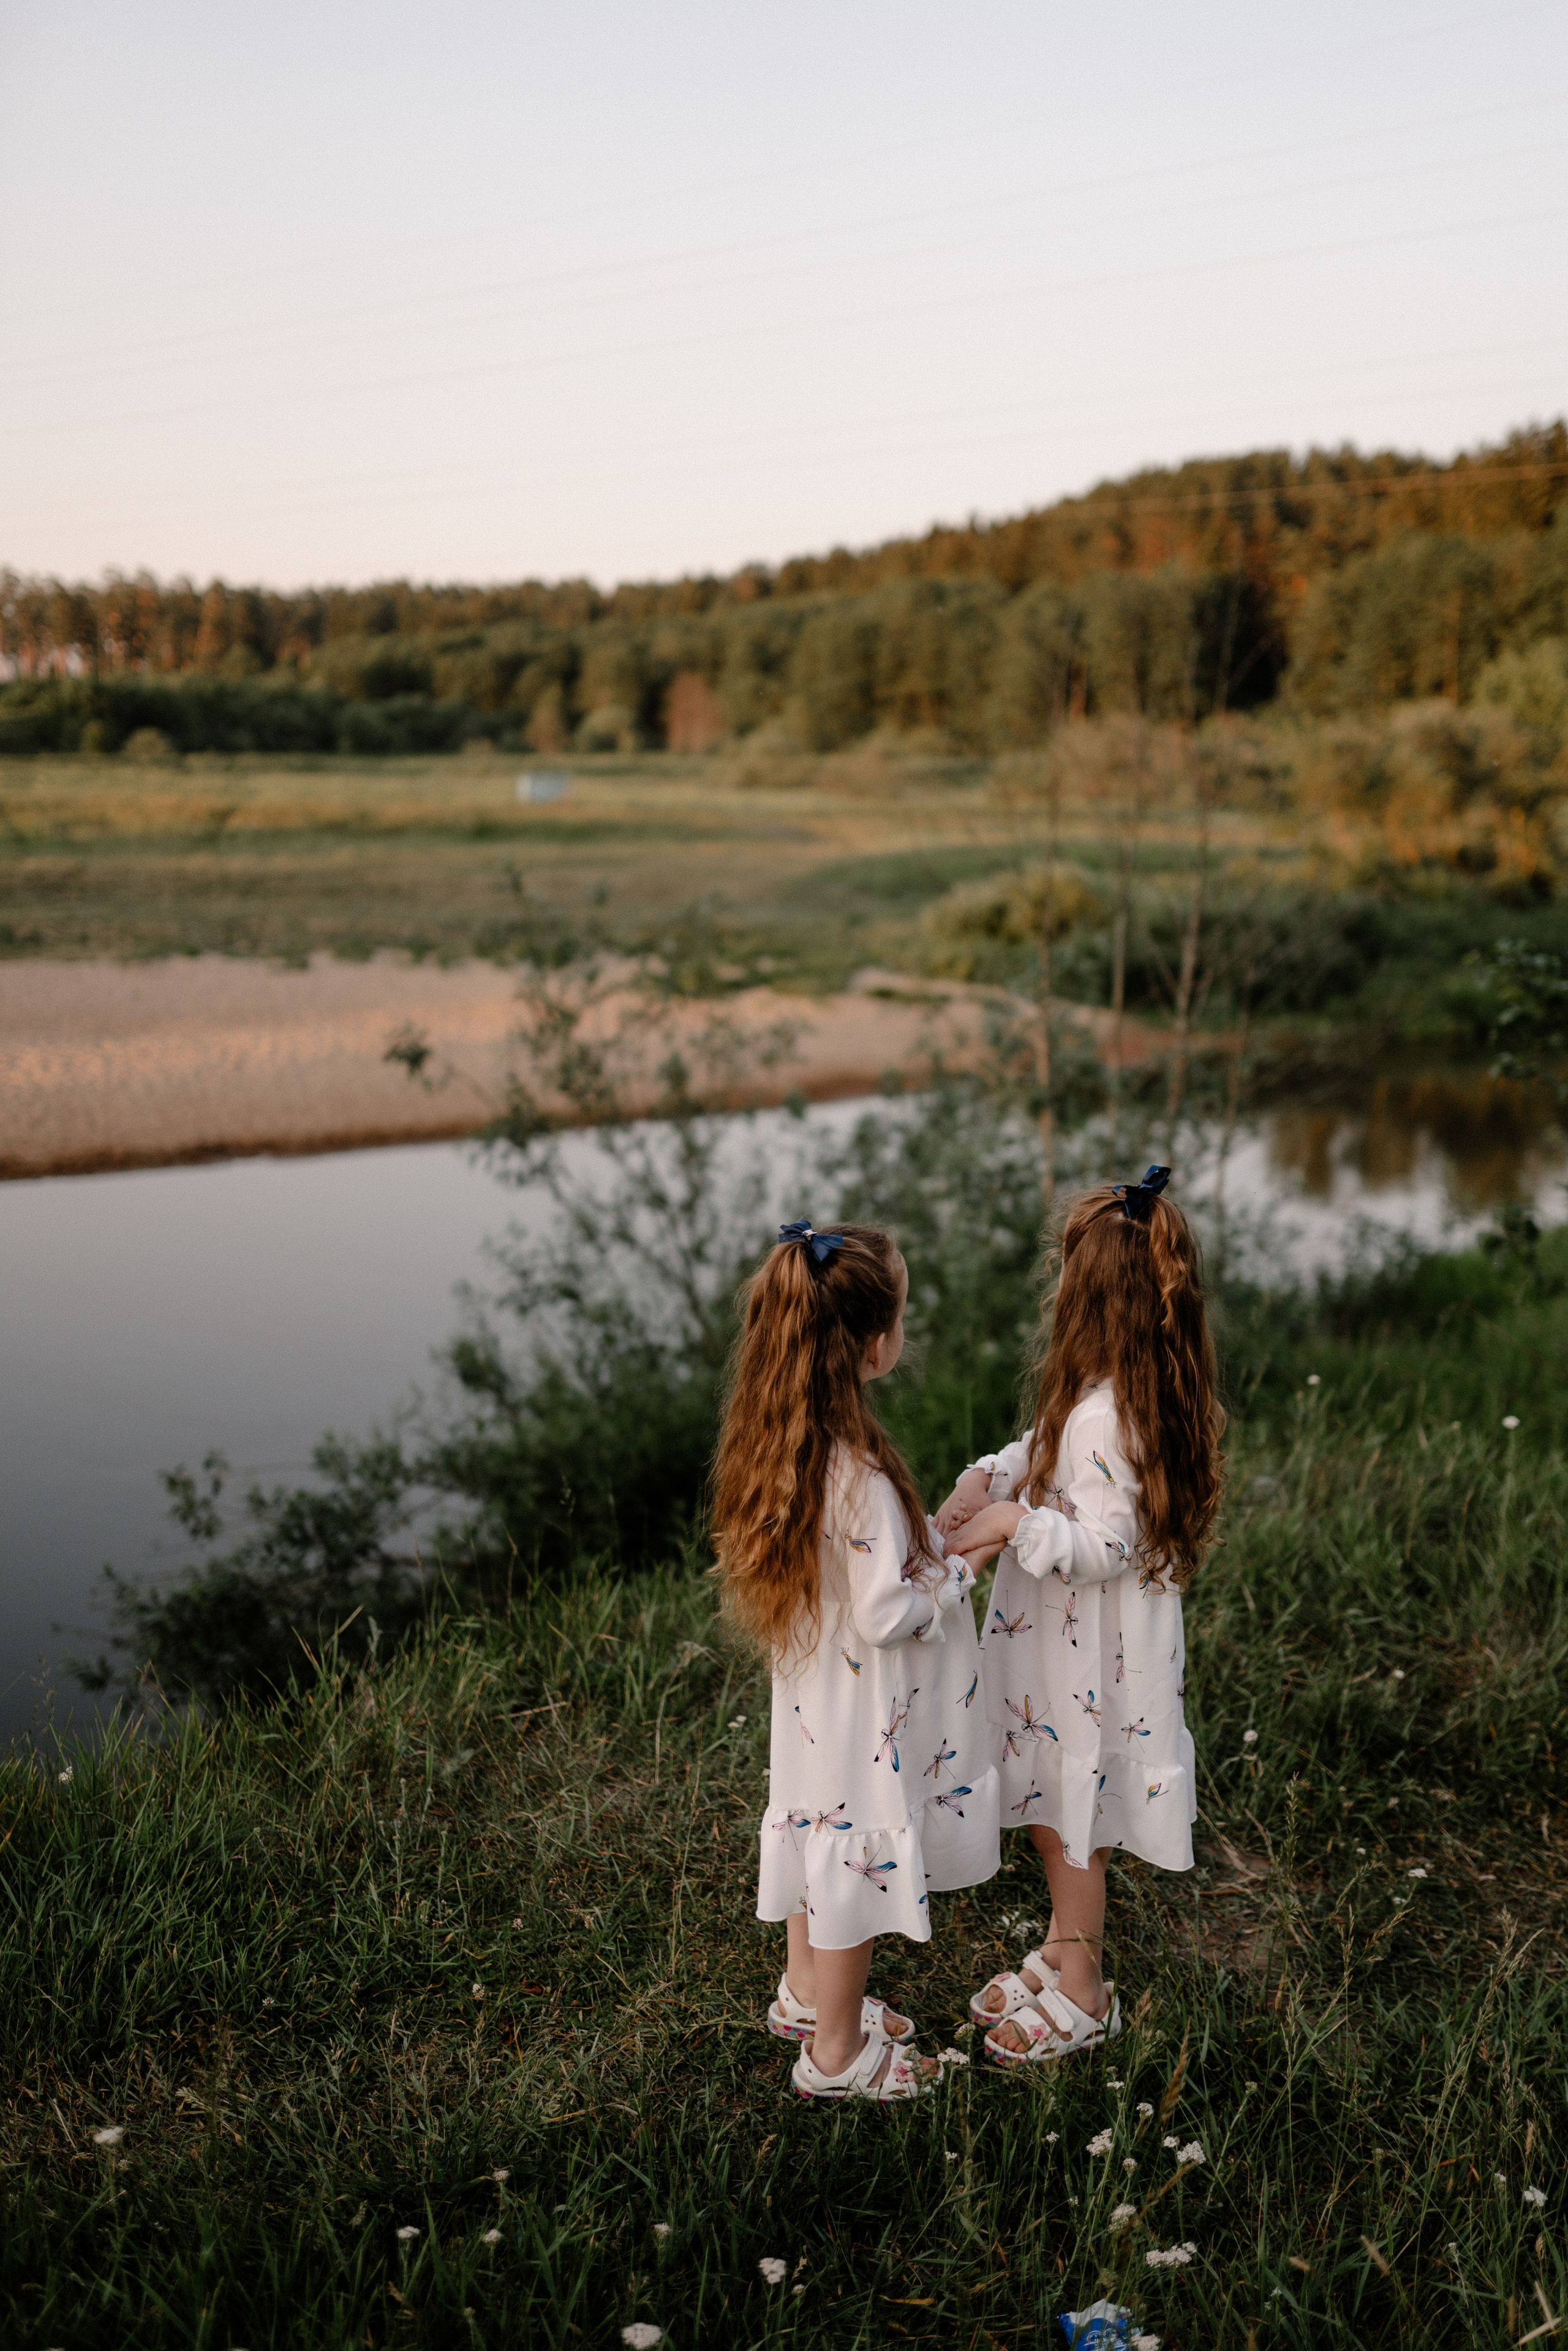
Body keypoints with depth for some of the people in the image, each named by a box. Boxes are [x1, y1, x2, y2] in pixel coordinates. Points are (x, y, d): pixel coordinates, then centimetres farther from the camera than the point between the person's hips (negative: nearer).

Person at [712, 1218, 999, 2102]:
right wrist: (957, 1571, -13)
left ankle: (807, 1993, 48)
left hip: (811, 1690, 8)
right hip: (865, 1707, -8)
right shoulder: (858, 1473, -34)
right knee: (861, 1854, 11)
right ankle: (836, 2052, 31)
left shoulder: (779, 1442, -7)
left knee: (821, 1829, 26)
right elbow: (885, 1615, -29)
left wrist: (926, 1535, 4)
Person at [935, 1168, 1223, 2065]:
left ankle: (1083, 1994, 29)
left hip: (1090, 1659, -9)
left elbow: (1106, 1546, -28)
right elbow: (1050, 1451, 12)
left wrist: (1013, 1525, -26)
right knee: (1055, 1814, 24)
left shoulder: (1105, 1415, -31)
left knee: (1071, 1821, 11)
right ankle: (1065, 1947, 43)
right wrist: (987, 1478, -3)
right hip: (1068, 1644, 9)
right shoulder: (1148, 1389, -1)